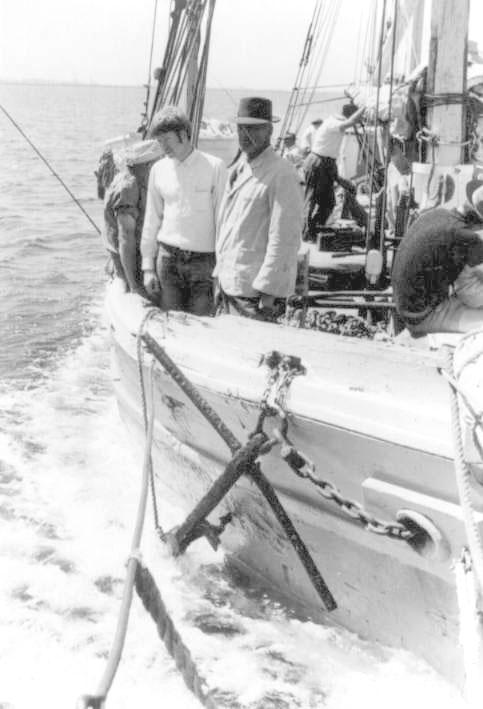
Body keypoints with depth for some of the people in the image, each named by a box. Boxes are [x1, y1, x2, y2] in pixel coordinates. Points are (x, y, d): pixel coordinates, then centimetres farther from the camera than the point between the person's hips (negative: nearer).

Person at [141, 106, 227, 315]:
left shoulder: (214, 167, -4)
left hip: (203, 260, -3)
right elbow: (152, 220, 13)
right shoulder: (159, 170, 7)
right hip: (168, 259, 3)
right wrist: (148, 267, 11)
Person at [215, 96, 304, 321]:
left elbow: (284, 239, -18)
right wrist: (220, 277, 17)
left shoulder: (281, 175, -13)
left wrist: (268, 293, -19)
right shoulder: (238, 169, 15)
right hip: (230, 285, 8)